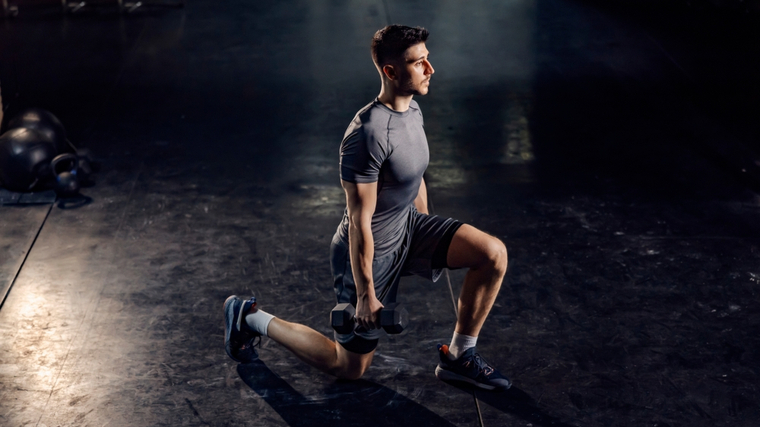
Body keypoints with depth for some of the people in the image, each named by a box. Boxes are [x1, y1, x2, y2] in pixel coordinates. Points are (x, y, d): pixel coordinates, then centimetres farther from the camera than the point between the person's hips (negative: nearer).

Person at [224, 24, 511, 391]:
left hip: (407, 226, 8)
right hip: (369, 252, -8)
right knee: (351, 367, 7)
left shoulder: (412, 110, -1)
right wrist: (366, 295, -21)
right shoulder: (368, 135, -31)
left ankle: (459, 357, 7)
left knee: (494, 254, -9)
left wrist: (430, 242, 23)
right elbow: (359, 222, -27)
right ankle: (251, 319, 22)